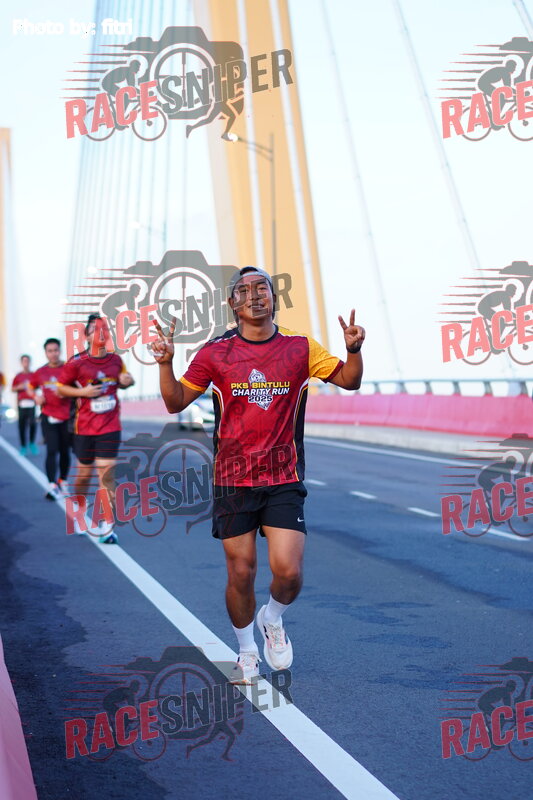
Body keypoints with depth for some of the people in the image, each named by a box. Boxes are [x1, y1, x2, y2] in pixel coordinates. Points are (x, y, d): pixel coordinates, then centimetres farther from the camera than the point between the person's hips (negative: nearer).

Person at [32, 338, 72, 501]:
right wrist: (36, 397, 1)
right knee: (52, 451, -10)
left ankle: (62, 482, 28)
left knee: (65, 452, 10)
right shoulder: (40, 372, 4)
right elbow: (30, 387, 20)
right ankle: (52, 486, -13)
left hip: (66, 417, 0)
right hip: (48, 417, 0)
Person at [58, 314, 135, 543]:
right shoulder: (77, 362, -7)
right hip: (85, 427, -1)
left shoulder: (116, 360, 4)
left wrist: (127, 381, 0)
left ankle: (106, 524, -4)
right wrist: (83, 392, -16)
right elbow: (61, 388, 0)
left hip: (110, 427, 2)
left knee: (106, 472, -7)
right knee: (84, 472, 10)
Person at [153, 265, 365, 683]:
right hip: (232, 479, 0)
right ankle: (247, 651, 30)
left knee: (288, 572, -10)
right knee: (241, 573, 5)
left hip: (284, 479, 0)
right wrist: (165, 363, -11)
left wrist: (354, 350, -11)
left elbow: (349, 381, 8)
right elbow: (176, 403, 5)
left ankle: (273, 619, 25)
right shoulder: (215, 352, 1)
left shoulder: (300, 347, 3)